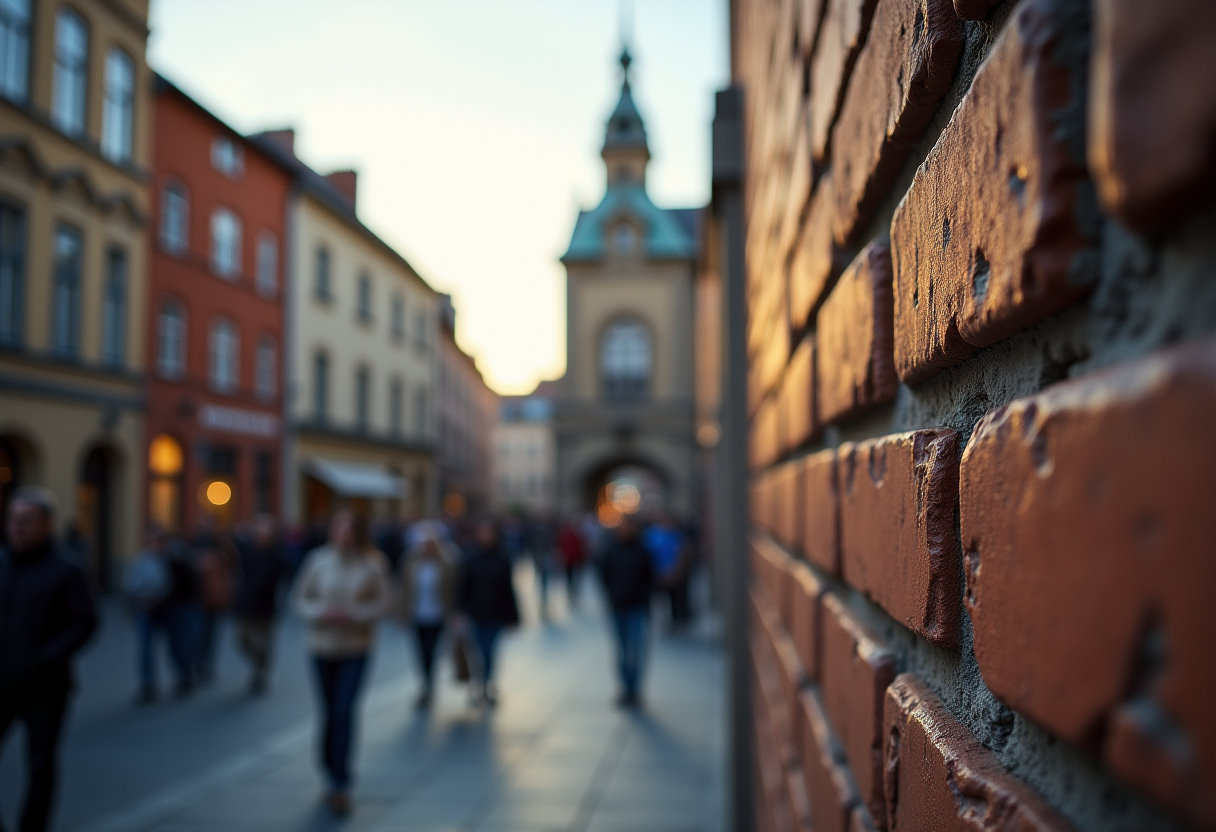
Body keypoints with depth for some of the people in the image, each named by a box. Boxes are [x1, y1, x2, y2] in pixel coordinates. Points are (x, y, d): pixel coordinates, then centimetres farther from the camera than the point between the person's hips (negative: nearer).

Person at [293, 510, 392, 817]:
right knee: (329, 712, 11)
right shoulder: (318, 559, -5)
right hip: (323, 646, 2)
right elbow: (301, 598, 2)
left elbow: (384, 602, -4)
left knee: (344, 712, -10)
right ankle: (332, 774, 30)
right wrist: (323, 613, -16)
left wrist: (353, 613, -17)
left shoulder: (372, 564, -8)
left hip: (356, 647, -2)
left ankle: (340, 785, -2)